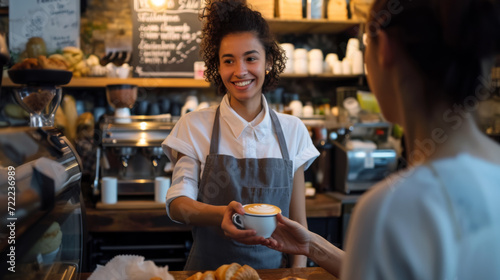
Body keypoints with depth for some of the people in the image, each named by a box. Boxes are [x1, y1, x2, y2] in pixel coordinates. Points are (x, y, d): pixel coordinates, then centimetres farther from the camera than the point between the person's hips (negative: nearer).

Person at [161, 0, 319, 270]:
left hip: (270, 268, 1)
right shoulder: (194, 126, -2)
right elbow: (177, 204, -8)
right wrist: (221, 214, -26)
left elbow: (298, 221, 6)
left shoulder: (292, 130, 3)